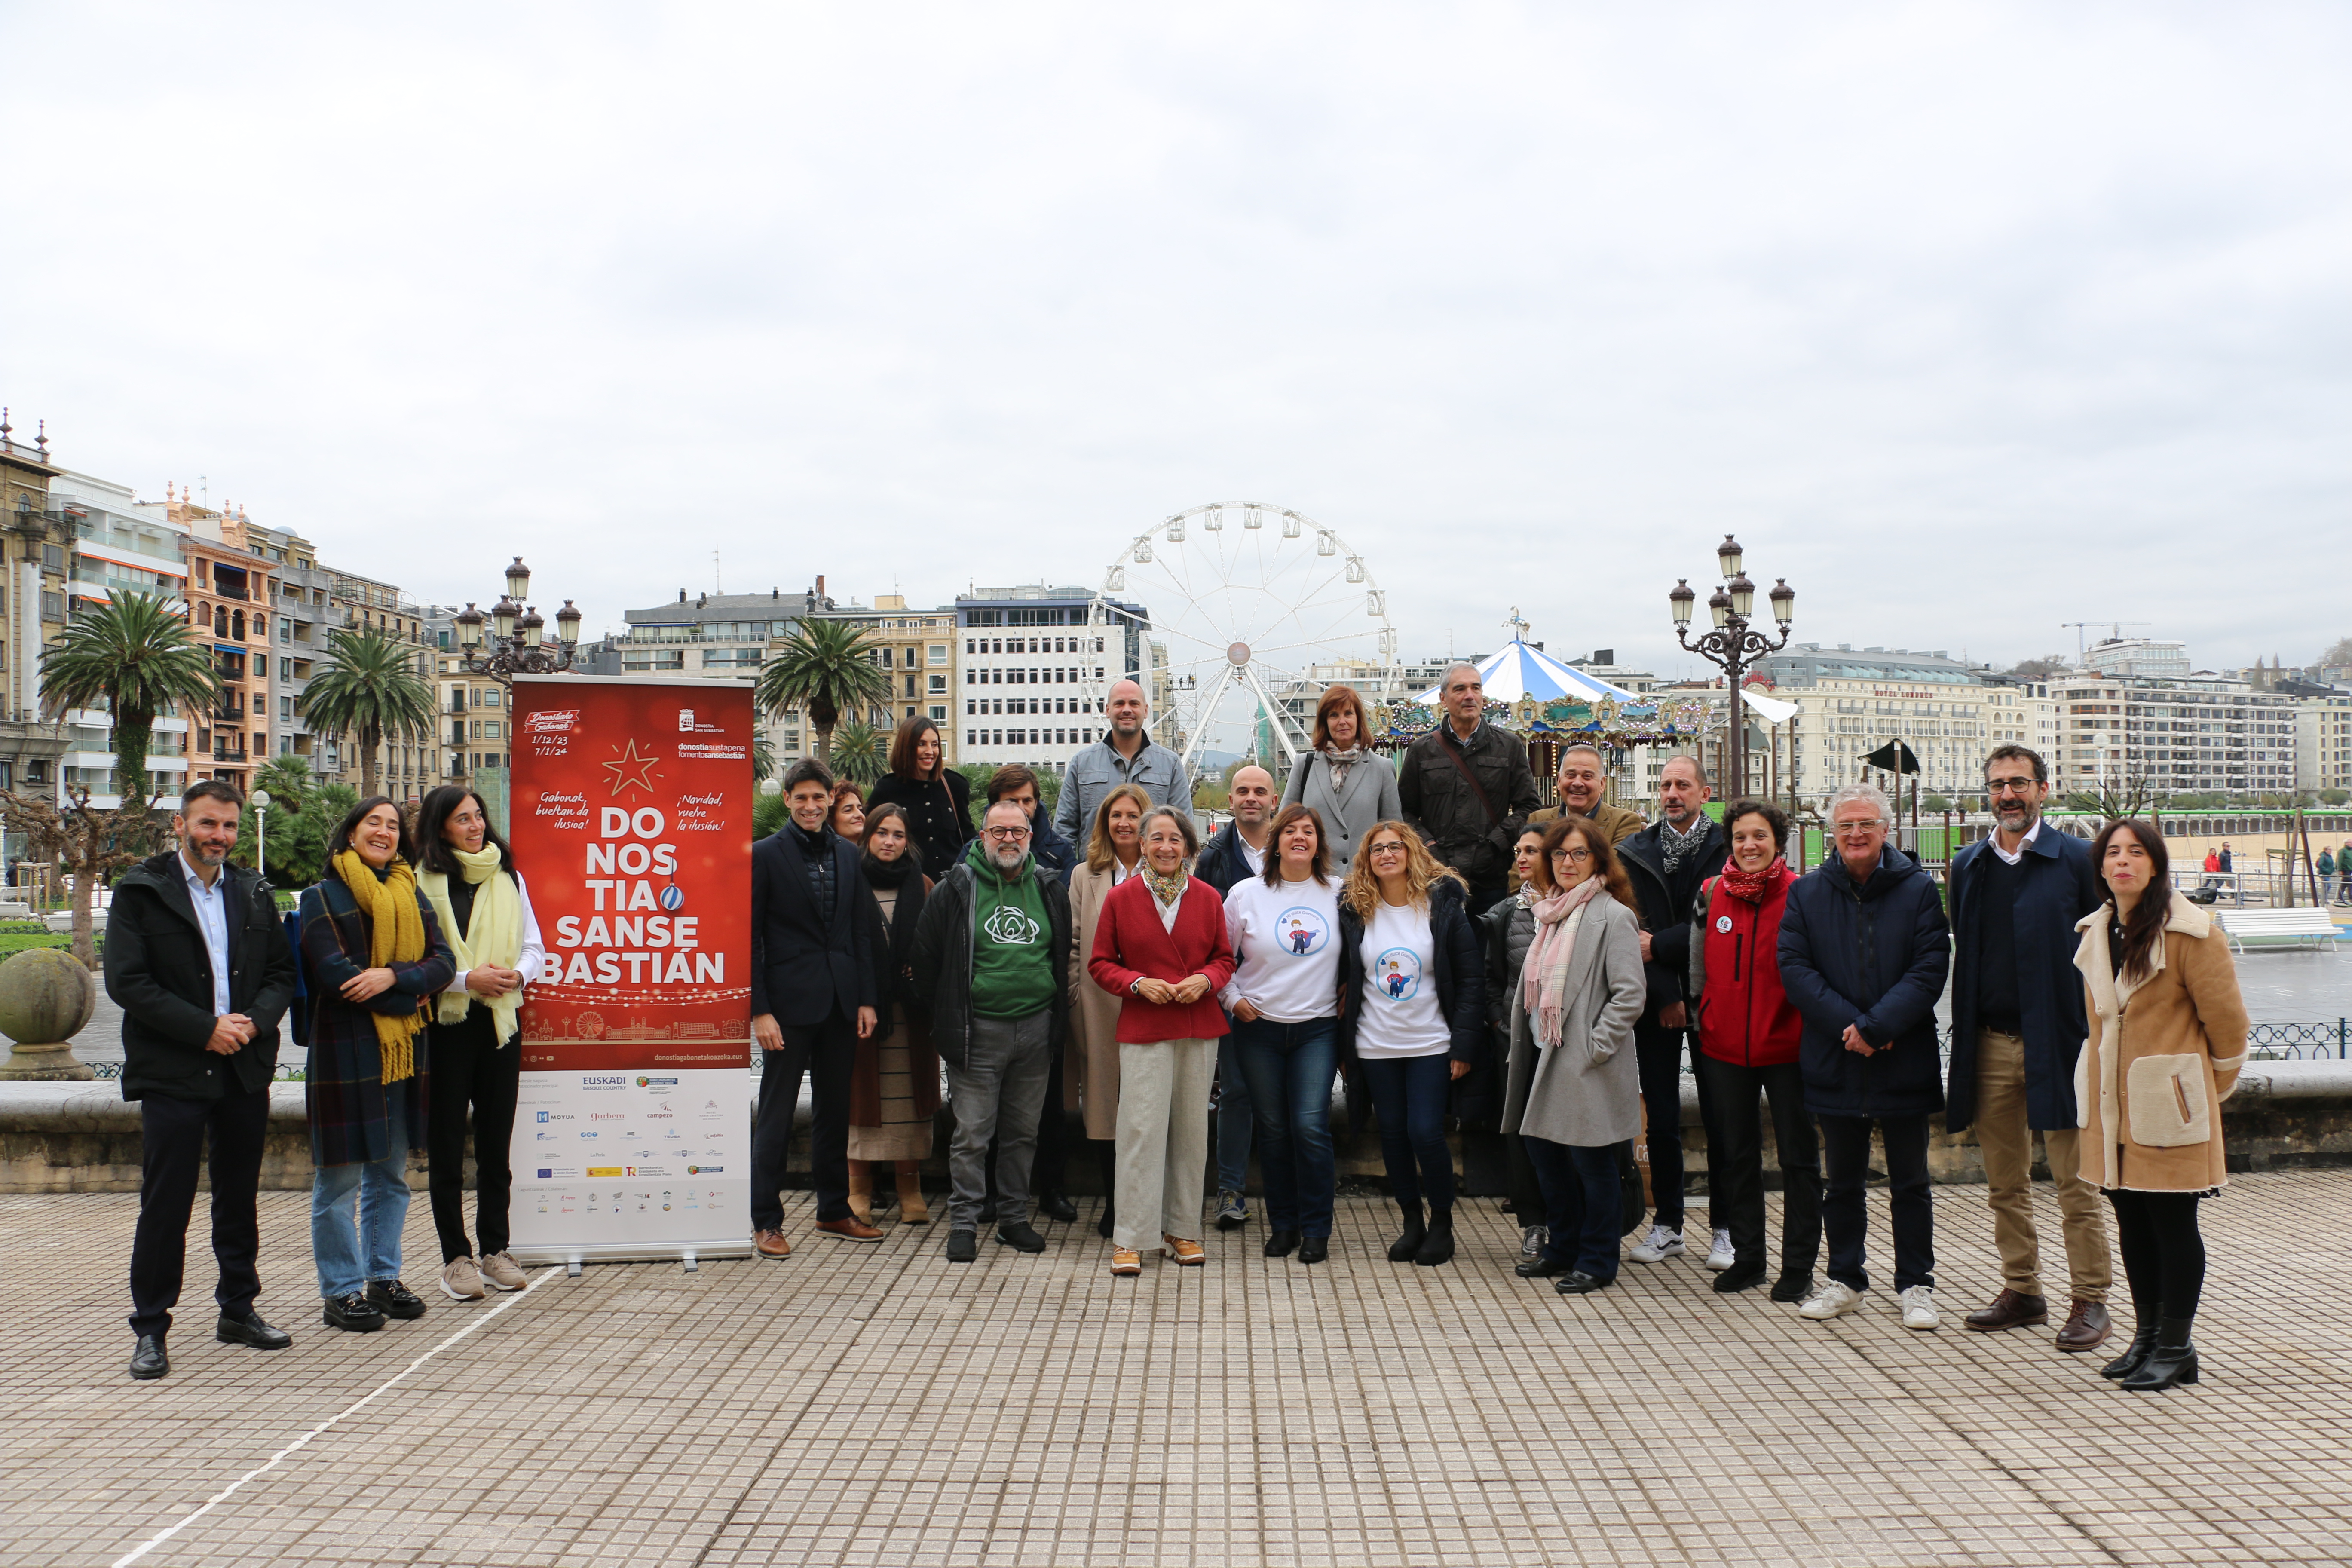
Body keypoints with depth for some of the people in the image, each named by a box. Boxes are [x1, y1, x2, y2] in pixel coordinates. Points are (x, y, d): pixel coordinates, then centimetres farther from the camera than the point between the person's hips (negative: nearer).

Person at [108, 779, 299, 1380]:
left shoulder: (254, 894, 11)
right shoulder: (139, 891, -3)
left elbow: (282, 972, 11)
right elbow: (127, 981, -11)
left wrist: (255, 1020, -9)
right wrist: (205, 1029, -16)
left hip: (246, 1068, 4)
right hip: (172, 1073, -4)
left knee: (240, 1200, 13)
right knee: (165, 1205, -1)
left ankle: (238, 1310, 25)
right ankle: (150, 1329, 10)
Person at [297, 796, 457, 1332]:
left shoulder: (411, 893, 13)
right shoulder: (324, 896, -2)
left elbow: (444, 963, 2)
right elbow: (334, 975, -12)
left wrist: (392, 977, -16)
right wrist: (412, 997, -10)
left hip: (405, 1049, 5)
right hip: (345, 1048, -5)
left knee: (391, 1173, 12)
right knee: (340, 1177, -1)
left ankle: (383, 1278, 23)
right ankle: (340, 1292, 8)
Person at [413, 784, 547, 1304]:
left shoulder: (508, 877, 11)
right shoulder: (423, 881, -3)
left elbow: (534, 947, 13)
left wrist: (518, 974, -8)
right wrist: (466, 979, -16)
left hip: (501, 1020, 4)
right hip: (445, 1022, -4)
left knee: (497, 1140, 9)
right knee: (447, 1144, 3)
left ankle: (496, 1250, 18)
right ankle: (456, 1257, 11)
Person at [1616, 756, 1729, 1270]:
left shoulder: (1725, 848, -2)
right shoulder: (1633, 853, 5)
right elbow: (1633, 928, -1)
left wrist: (1658, 946, -17)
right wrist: (1665, 995, -9)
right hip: (1655, 1001, 2)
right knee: (1661, 1116, 7)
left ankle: (1724, 1228, 11)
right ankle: (1667, 1223, 17)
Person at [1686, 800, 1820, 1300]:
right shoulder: (1711, 894, 4)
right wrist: (1698, 1023, 14)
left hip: (1787, 1046, -4)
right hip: (1725, 1046, 4)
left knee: (1798, 1156, 4)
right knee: (1735, 1156, 12)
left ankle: (1798, 1266, 13)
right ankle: (1747, 1257, 24)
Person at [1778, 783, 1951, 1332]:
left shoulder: (1918, 889, -2)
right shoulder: (1807, 892, 3)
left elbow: (1930, 968, -9)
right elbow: (1794, 968, -4)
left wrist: (1876, 1026, -18)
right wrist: (1848, 1025, -15)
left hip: (1904, 1060, -2)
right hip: (1835, 1061, 2)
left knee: (1910, 1183, 9)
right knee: (1843, 1181, 13)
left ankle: (1915, 1286, 19)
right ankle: (1845, 1281, 25)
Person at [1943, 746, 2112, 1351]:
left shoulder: (2078, 861, -3)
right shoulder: (1968, 866, 11)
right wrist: (1964, 1038, 9)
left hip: (2058, 1043, -4)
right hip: (1990, 1045, 5)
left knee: (2076, 1182, 1)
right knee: (2005, 1182, 11)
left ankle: (2089, 1298, 10)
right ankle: (2021, 1290, 22)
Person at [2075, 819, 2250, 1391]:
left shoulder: (2190, 932, -13)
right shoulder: (2096, 931, 8)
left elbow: (2226, 1020, -6)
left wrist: (2211, 1086, 5)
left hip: (2169, 1103, -7)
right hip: (2112, 1102, 7)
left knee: (2173, 1224, 1)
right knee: (2132, 1222, 13)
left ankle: (2176, 1347, 11)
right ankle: (2147, 1337, 25)